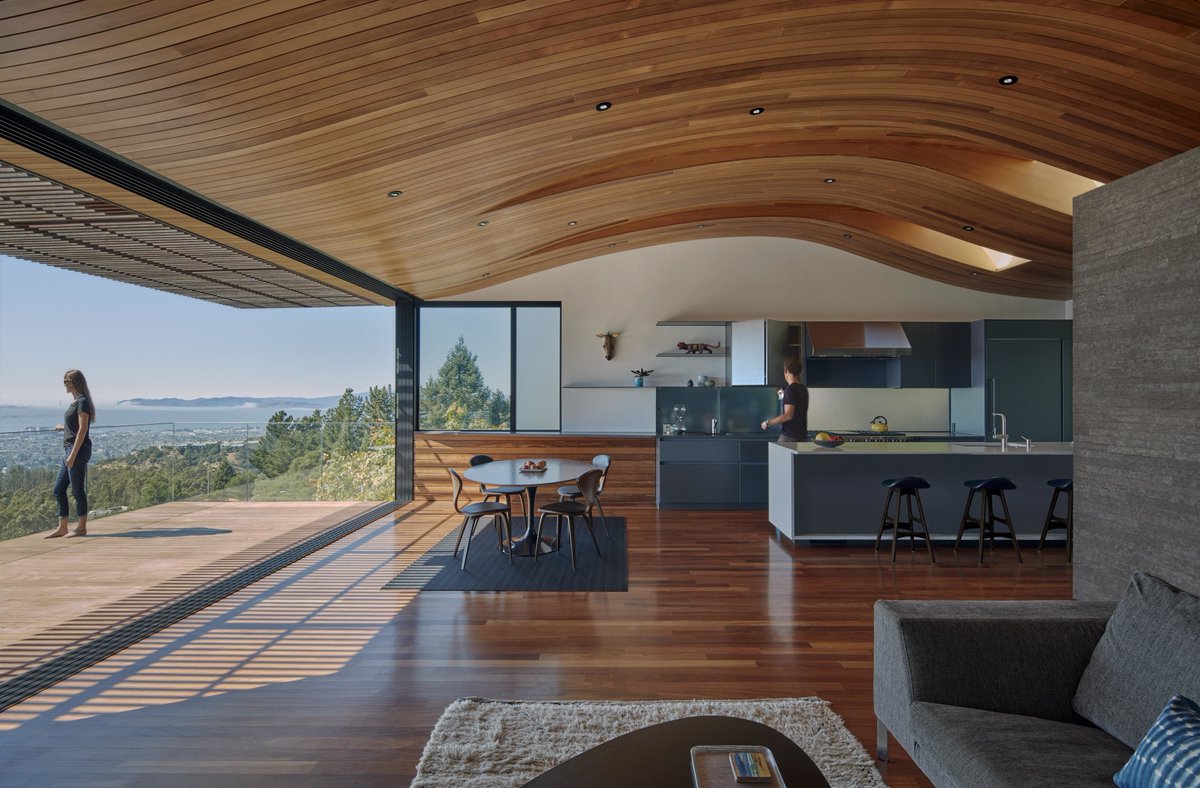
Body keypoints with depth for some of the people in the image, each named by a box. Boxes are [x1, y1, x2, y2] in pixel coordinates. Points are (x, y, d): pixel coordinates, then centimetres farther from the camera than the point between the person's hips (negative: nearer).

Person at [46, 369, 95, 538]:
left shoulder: (82, 402, -12)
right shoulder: (75, 402, 16)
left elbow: (82, 430, -18)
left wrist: (73, 454, -21)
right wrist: (64, 427, 41)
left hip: (79, 450, -10)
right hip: (70, 450, 10)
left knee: (77, 490, -3)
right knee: (58, 489, 10)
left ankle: (81, 527, 6)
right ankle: (62, 527, 15)